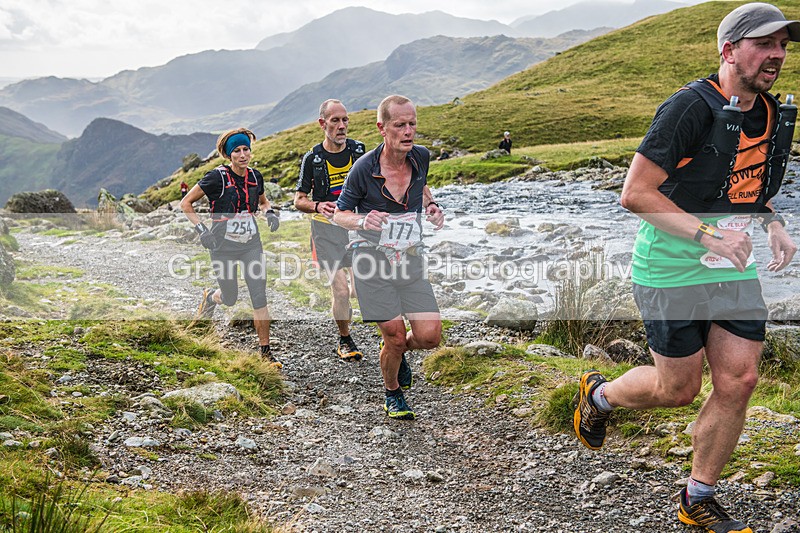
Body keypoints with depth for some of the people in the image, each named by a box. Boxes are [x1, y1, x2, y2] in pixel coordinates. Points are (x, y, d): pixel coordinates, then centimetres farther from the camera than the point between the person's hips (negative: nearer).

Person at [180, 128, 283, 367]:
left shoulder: (255, 176, 0)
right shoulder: (217, 177, -14)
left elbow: (262, 201, 21)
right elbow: (186, 203, -6)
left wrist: (269, 212, -1)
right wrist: (201, 229, -14)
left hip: (251, 245, 3)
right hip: (223, 246, -3)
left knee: (260, 297, -6)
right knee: (230, 299, 11)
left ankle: (265, 351, 2)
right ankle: (210, 297, 48)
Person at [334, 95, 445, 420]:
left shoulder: (421, 157, -3)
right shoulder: (364, 168, -15)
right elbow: (340, 214, -3)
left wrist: (431, 207, 0)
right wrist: (363, 221, -25)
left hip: (410, 261, 4)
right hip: (372, 261, -4)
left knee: (429, 336, -5)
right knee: (395, 336, -4)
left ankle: (396, 351, 31)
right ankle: (393, 393, 25)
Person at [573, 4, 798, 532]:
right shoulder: (691, 107, -19)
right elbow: (635, 193, -20)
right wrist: (708, 235, -27)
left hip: (734, 270, 7)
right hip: (672, 271, -7)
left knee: (738, 381, 2)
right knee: (678, 389, 4)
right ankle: (599, 394, 37)